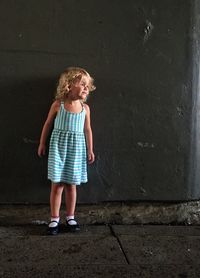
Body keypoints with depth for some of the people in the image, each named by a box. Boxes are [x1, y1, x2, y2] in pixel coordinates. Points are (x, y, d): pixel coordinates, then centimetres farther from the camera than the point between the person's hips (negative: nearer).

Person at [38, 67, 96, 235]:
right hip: (59, 146, -2)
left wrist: (90, 150, 10)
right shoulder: (58, 105, -6)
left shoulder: (85, 108, 1)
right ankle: (54, 219, 10)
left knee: (71, 185, 9)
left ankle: (70, 217, 22)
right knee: (57, 184, -1)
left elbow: (87, 130, 9)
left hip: (76, 148, 2)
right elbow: (48, 125, 4)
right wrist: (42, 144, 8)